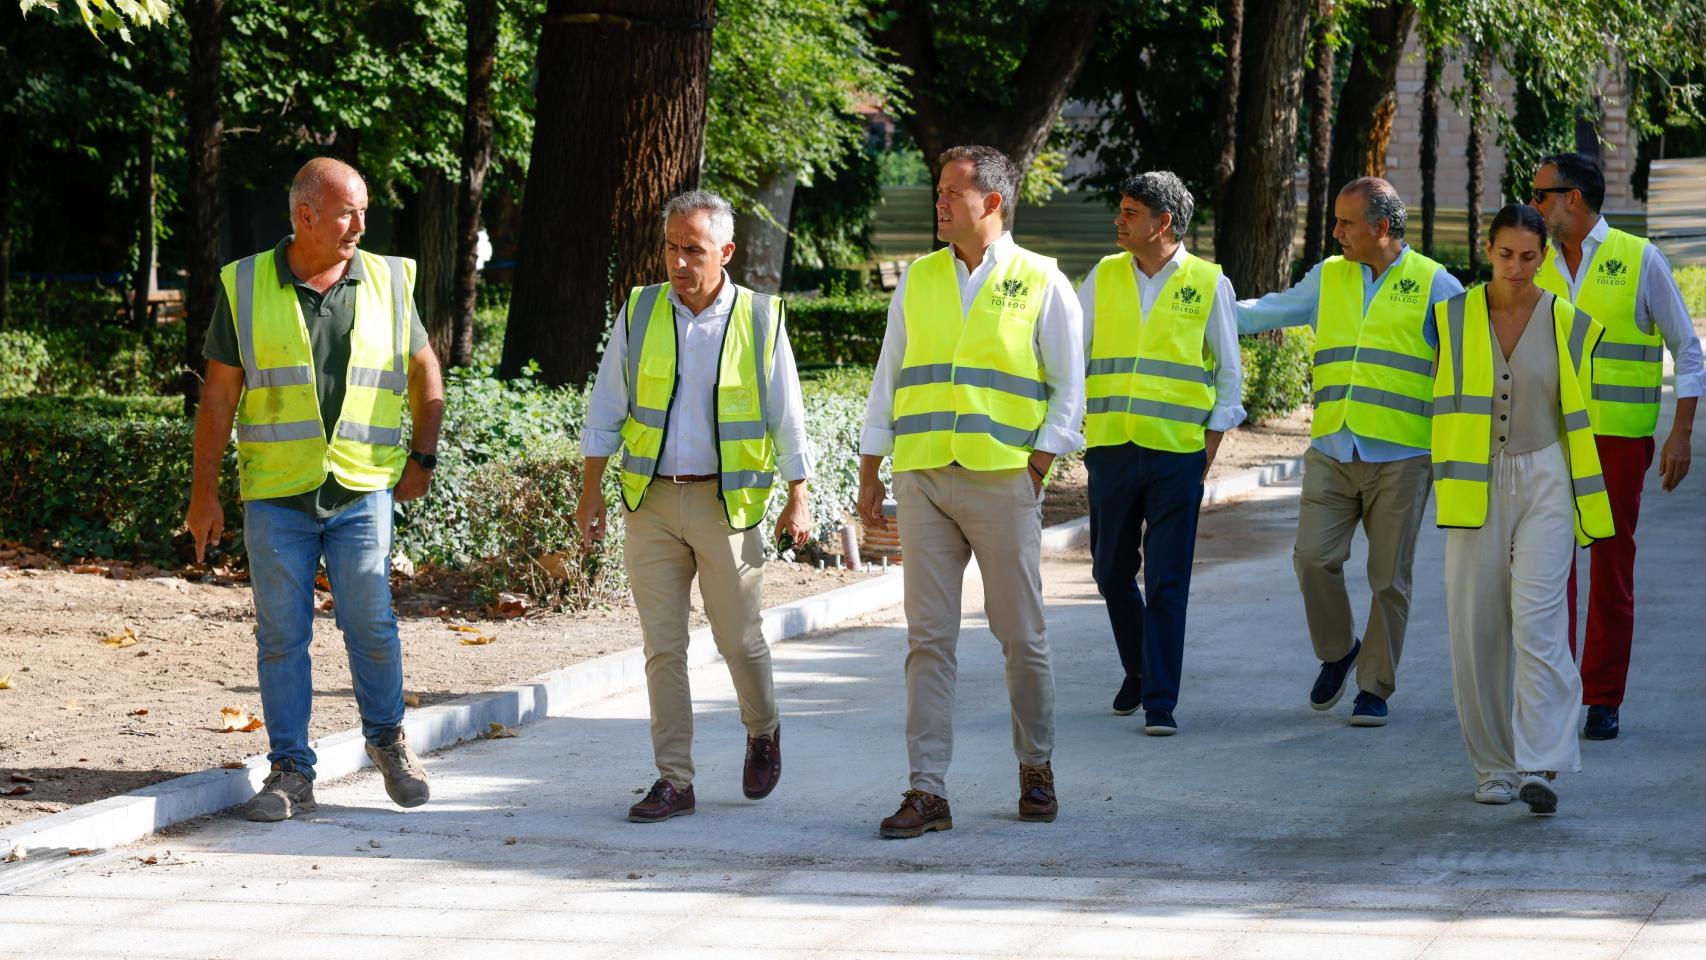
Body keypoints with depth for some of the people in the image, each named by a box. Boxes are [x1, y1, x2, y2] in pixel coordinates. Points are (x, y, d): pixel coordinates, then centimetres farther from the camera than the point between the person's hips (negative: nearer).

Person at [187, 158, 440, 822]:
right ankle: (291, 772, 10)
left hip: (362, 491, 0)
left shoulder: (387, 283, 5)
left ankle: (387, 739, 20)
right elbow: (218, 394, 4)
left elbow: (425, 372, 18)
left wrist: (423, 457, 10)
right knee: (281, 636, 1)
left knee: (371, 623, -4)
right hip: (275, 493, 0)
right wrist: (204, 493, 2)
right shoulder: (247, 287, 1)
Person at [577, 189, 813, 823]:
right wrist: (591, 493, 4)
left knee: (739, 638, 3)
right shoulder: (639, 314, 3)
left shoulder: (761, 319, -1)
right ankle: (673, 781, 4)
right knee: (662, 645, 0)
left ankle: (763, 732, 32)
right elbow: (605, 412, 8)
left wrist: (797, 500, 3)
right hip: (651, 501, 2)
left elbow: (787, 418, 5)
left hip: (727, 502, -2)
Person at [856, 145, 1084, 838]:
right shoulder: (918, 280, 13)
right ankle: (927, 792, -3)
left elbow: (1068, 387, 3)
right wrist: (870, 476, 12)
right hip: (922, 478, 3)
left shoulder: (1041, 284, 2)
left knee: (1021, 636, 3)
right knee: (928, 638, -2)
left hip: (1004, 481, -3)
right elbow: (888, 380, 16)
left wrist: (1038, 465, -7)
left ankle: (1036, 768, 22)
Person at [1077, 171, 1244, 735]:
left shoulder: (1209, 284, 0)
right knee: (1112, 573, 10)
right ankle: (1138, 671, 33)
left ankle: (1160, 702, -3)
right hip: (1110, 450, 3)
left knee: (1166, 583, -6)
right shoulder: (1103, 277, 8)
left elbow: (1229, 374, 5)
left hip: (1177, 455, -3)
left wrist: (1210, 449, -1)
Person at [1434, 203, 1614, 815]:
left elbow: (1577, 418, 10)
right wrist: (1447, 478, 12)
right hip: (1475, 488, 2)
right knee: (1478, 628, 0)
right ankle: (1494, 765, 11)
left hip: (1543, 485, -2)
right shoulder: (1453, 318, 4)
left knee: (1538, 620, -13)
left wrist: (1584, 503, 11)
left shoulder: (1568, 324, 2)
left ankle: (1540, 766, -18)